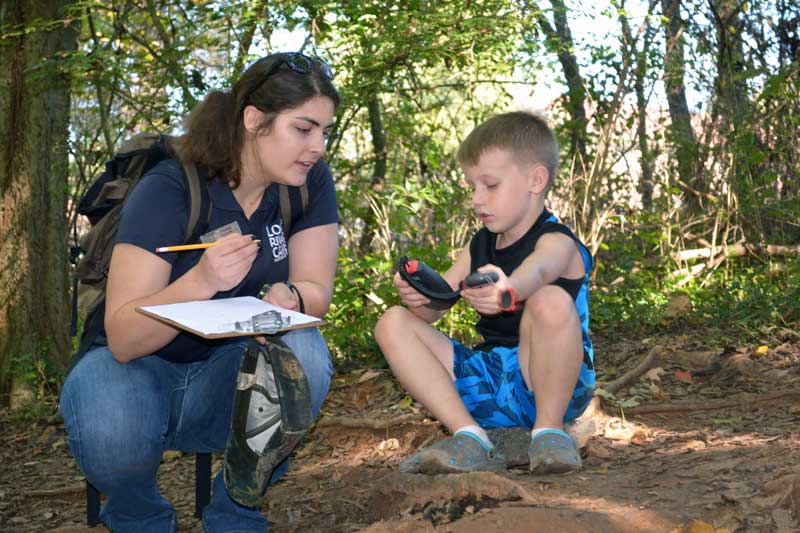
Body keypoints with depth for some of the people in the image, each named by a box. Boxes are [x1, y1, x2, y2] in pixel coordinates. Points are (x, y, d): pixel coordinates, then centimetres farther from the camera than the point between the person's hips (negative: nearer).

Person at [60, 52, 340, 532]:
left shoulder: (310, 181, -8)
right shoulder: (168, 190, -21)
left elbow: (315, 291, -9)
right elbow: (122, 339, -26)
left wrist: (287, 297, -34)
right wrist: (203, 281, -43)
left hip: (234, 377, 3)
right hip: (141, 366, -3)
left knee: (304, 354, -30)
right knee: (112, 435, -37)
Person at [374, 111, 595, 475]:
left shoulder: (556, 242, -11)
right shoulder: (479, 246, 13)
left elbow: (536, 271, -37)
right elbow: (434, 310, 4)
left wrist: (508, 290, -62)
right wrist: (416, 297, -21)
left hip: (547, 383, -7)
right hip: (489, 381, 7)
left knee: (551, 300, -37)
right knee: (393, 323, -6)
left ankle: (550, 428, -14)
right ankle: (470, 437, -17)